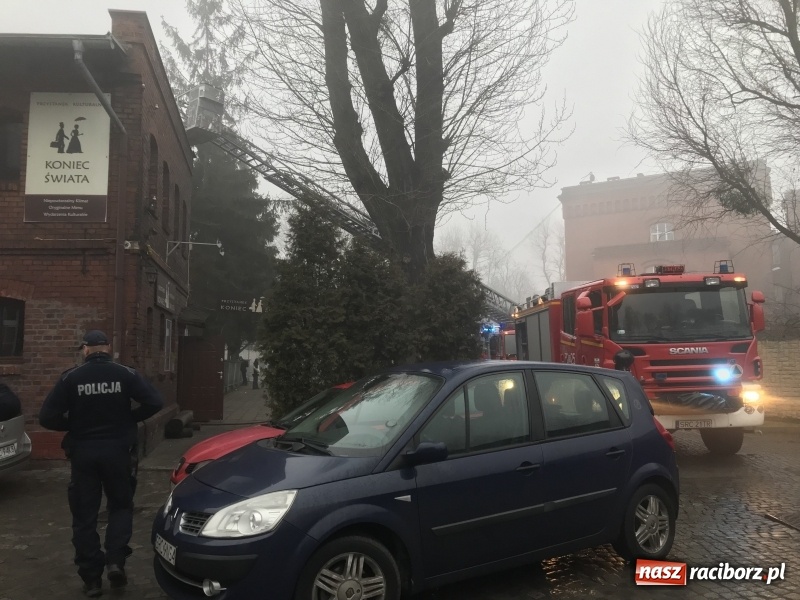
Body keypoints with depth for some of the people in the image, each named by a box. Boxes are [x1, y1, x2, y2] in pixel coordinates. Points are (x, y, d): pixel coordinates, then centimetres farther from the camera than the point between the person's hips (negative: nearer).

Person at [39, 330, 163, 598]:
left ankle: (91, 578, 13)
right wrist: (128, 419, 4)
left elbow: (47, 417, -9)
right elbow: (155, 402, -10)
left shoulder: (70, 377, -5)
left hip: (83, 452, 0)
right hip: (117, 450, 0)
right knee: (121, 506, 18)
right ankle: (115, 560, 2)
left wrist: (73, 425, 8)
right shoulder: (125, 374, -4)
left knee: (84, 516, 10)